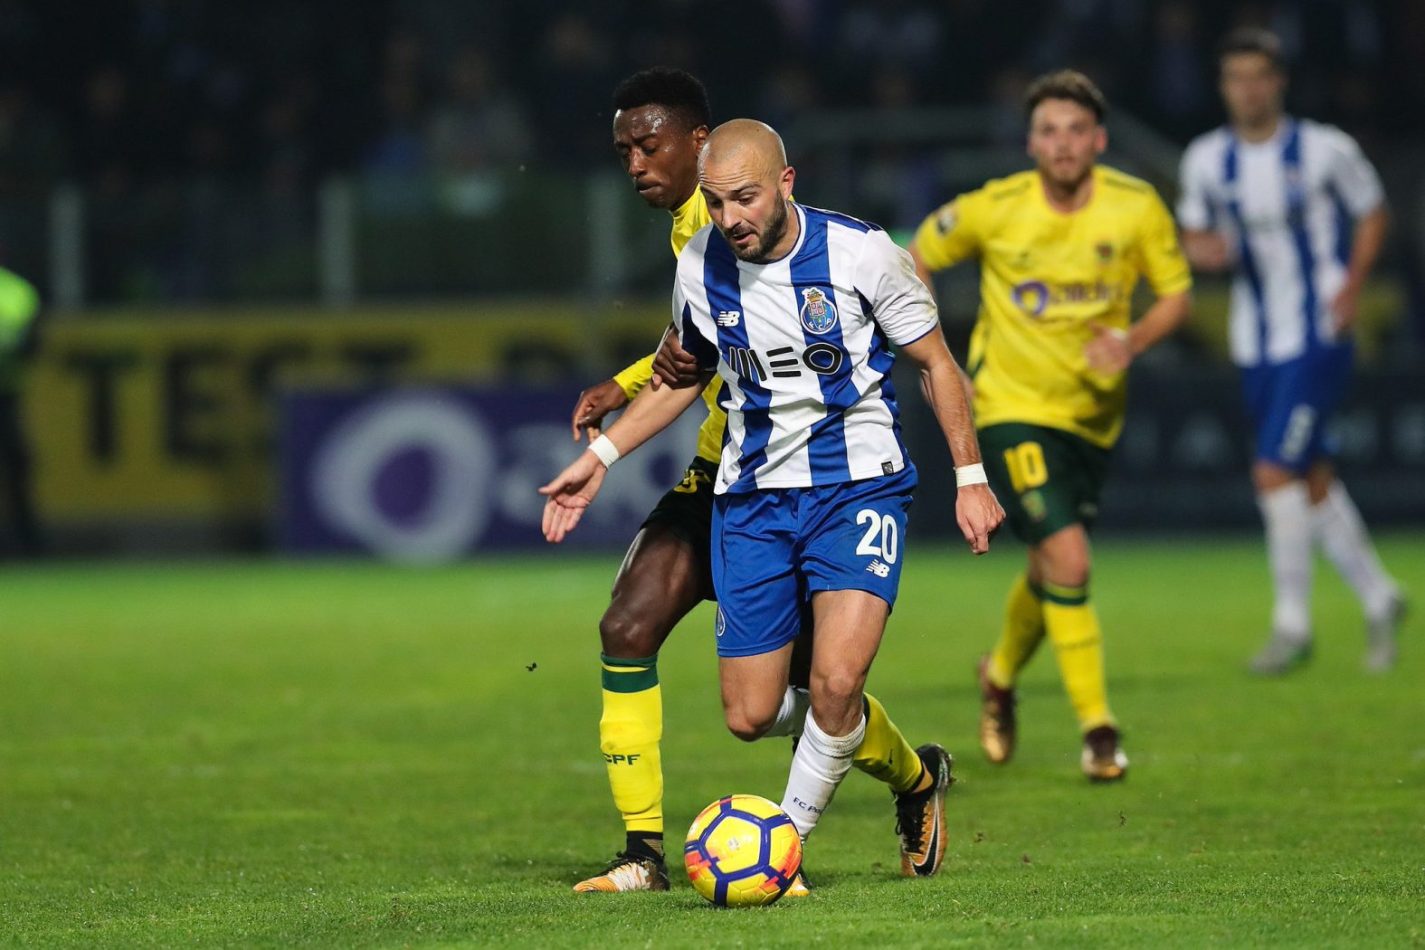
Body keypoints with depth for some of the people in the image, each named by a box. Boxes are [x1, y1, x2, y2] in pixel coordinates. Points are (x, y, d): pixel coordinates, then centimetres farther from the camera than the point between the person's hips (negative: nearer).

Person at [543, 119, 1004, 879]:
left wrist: (970, 476, -2)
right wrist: (600, 456, 11)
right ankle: (914, 775, 27)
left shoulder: (860, 253, -13)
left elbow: (934, 361, 0)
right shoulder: (701, 266, -2)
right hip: (752, 495, 4)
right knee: (750, 716, 1)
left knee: (835, 681, -23)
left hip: (857, 484, -4)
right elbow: (683, 373, 17)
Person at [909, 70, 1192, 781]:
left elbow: (1175, 294, 0)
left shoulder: (1137, 208, -10)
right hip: (1012, 407, -4)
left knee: (1051, 570, 17)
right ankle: (1096, 728, -10)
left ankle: (1002, 675, 47)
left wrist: (1130, 341, -19)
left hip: (1093, 413, 4)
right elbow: (921, 256, 4)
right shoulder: (994, 210, -14)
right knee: (1069, 562, -19)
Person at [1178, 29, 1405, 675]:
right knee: (1313, 482, 11)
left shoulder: (1325, 150, -8)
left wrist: (1352, 285, -8)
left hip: (1318, 337, -5)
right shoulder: (1206, 161, 3)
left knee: (1274, 472, -16)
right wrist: (1203, 251, -10)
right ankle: (1378, 599, 28)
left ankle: (1292, 623, -7)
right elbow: (1194, 235, 14)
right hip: (1257, 347, 5)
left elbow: (1371, 214, 5)